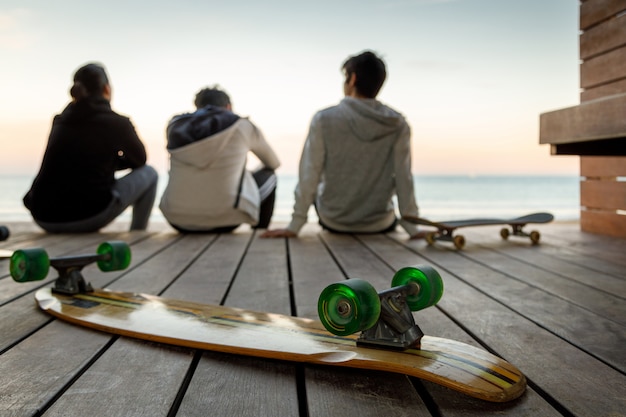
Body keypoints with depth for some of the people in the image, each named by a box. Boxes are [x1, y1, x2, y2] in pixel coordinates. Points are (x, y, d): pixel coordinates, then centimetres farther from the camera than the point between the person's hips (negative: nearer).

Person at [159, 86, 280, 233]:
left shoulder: (175, 125, 11)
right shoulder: (242, 125, 4)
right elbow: (273, 163, 23)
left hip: (179, 221, 4)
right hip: (223, 219, -4)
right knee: (267, 176, 22)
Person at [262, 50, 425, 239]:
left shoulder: (324, 119, -14)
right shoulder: (397, 124, -10)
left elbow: (309, 177, -14)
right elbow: (403, 178, -10)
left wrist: (294, 226, -7)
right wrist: (412, 228, -1)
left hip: (333, 222, -1)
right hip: (380, 225, 1)